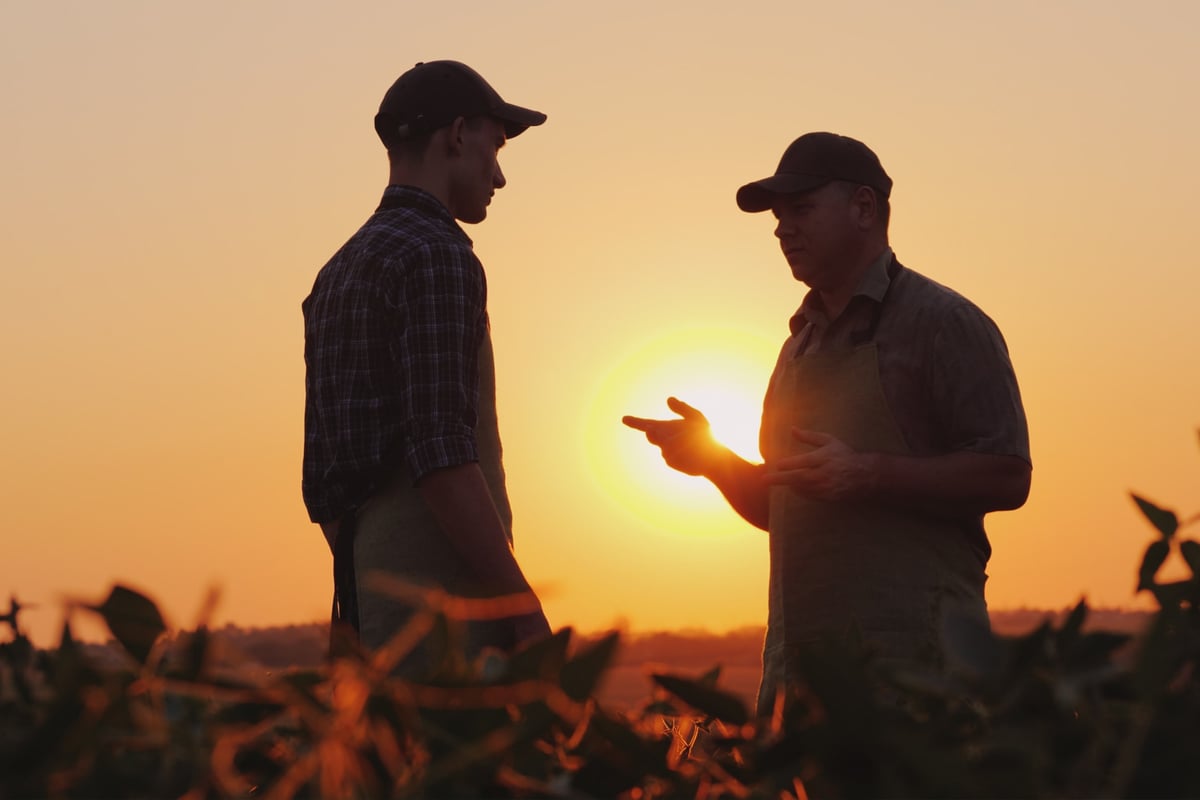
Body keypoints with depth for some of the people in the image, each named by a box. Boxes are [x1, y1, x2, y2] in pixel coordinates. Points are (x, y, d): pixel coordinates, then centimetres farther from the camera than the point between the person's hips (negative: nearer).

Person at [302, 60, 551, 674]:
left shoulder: (338, 273, 20)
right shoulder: (438, 258, -9)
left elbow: (321, 477, 21)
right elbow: (441, 455, -19)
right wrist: (527, 610, -18)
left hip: (370, 596, 9)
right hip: (442, 594, -9)